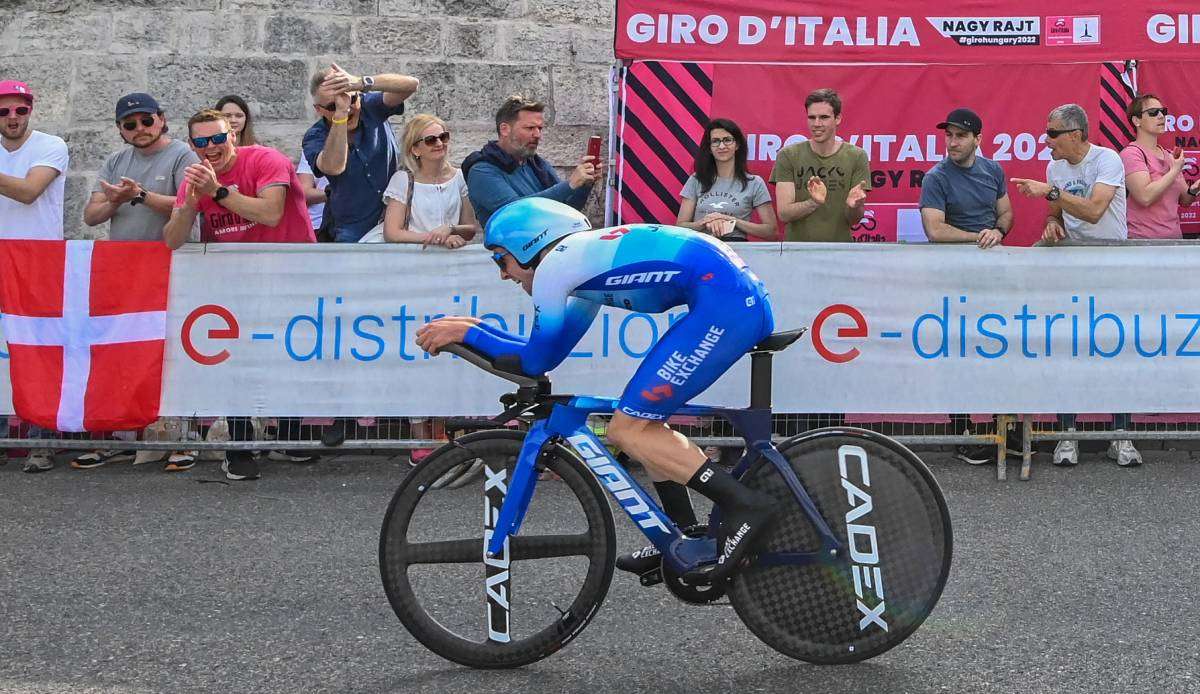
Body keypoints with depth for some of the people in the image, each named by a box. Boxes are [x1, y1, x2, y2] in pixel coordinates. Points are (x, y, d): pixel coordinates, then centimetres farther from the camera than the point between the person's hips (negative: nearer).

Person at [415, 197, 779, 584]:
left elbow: (535, 361, 5)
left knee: (626, 430, -5)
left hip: (723, 304, -10)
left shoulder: (554, 264, 1)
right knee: (643, 420, 18)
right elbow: (550, 353, 30)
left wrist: (466, 333, 15)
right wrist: (471, 329, 28)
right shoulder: (586, 258, 28)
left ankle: (745, 506, -12)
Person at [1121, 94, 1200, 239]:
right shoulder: (1131, 153, -10)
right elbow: (1145, 197, -23)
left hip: (1174, 235, 7)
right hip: (1143, 238, -7)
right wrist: (1175, 170, -13)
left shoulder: (1169, 156, 12)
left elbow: (1184, 200, 17)